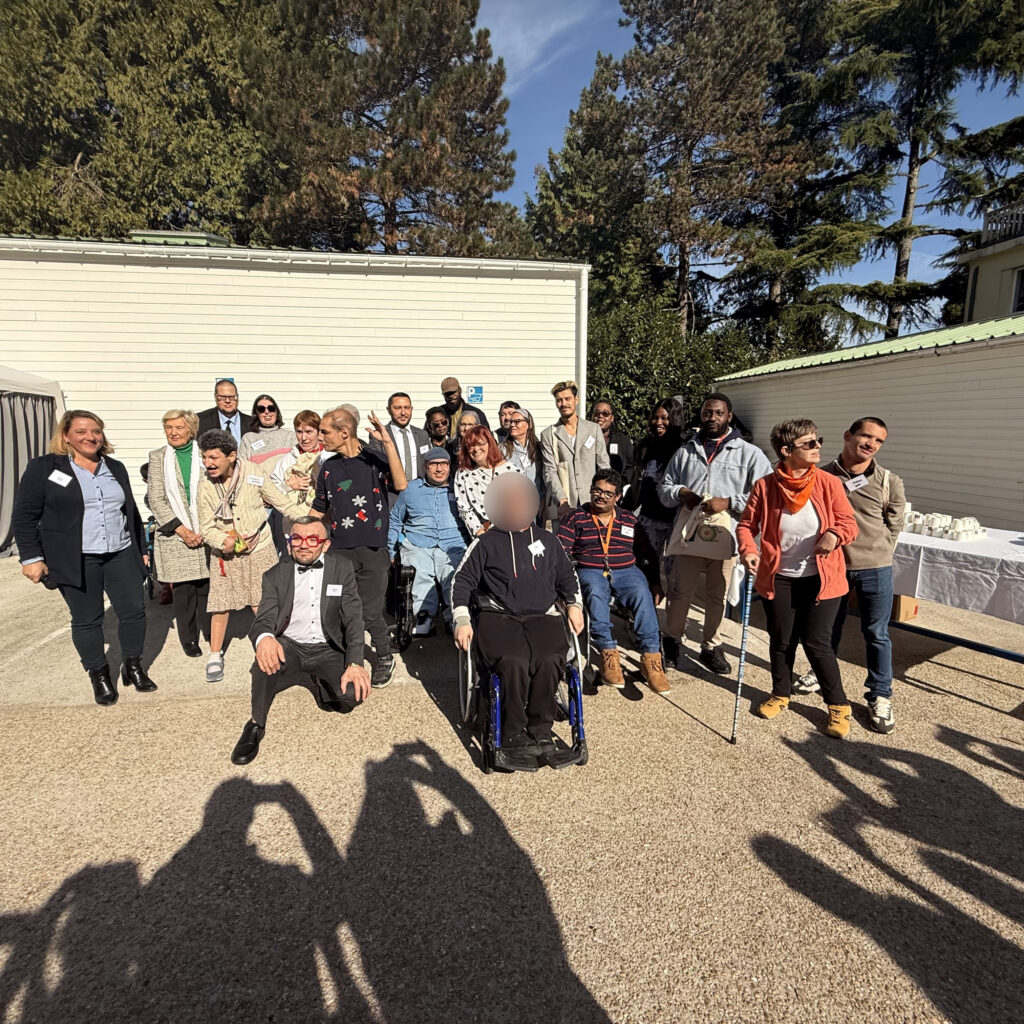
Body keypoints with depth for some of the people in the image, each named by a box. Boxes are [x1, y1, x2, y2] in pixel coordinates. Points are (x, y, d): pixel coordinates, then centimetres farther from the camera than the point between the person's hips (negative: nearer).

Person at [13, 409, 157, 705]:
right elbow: (24, 516, -3)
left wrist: (141, 548, 15)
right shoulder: (44, 468, -2)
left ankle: (133, 667, 22)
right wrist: (31, 558, -8)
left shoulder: (116, 468, 11)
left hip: (121, 555, 4)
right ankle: (99, 677, 20)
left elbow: (131, 511, 16)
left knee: (134, 610, 4)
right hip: (76, 560, -4)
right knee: (86, 620, 5)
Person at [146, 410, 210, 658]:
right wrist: (181, 529, -9)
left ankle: (211, 634, 20)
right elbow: (156, 500, 1)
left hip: (206, 534, 0)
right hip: (175, 535, 0)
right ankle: (189, 639, 18)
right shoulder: (158, 457, 5)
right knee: (182, 590, 4)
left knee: (207, 587, 3)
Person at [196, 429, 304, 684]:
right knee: (220, 604, 5)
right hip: (225, 554, 1)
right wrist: (223, 541, -26)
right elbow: (206, 528, -5)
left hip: (259, 550, -1)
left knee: (263, 605, 4)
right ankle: (215, 656, 23)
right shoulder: (205, 485, -9)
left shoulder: (254, 475, -14)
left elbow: (284, 504, -6)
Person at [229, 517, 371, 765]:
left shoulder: (342, 567, -2)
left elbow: (353, 619, -6)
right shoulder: (275, 575, 0)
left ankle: (316, 683, 11)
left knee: (354, 694, -24)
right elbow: (264, 619, -10)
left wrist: (355, 663, -21)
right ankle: (256, 725, -12)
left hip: (327, 651, 0)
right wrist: (264, 638, -37)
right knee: (268, 651, -34)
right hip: (290, 648, 0)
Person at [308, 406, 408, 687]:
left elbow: (400, 484, -23)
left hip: (372, 549, -4)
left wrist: (388, 443, -26)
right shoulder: (329, 468, 11)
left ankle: (385, 659, 23)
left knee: (370, 612, -2)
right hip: (339, 549, 4)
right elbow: (318, 511, 21)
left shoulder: (375, 459, -3)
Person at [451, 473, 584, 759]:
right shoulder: (486, 543, 11)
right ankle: (513, 734, -14)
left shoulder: (548, 541, 20)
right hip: (498, 616, -2)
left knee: (549, 661, -29)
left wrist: (575, 605, 13)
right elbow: (461, 580, 9)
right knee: (514, 661, -32)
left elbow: (567, 576, 30)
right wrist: (462, 620, -2)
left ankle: (541, 729, -11)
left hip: (542, 616, 2)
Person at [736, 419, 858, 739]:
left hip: (821, 578, -1)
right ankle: (781, 694, 37)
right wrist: (748, 550, -20)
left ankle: (839, 706, 23)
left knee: (817, 642, 1)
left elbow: (849, 523, -3)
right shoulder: (765, 486, -9)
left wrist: (836, 534, -25)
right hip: (779, 578, 1)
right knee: (781, 640, 13)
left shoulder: (828, 483, -8)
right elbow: (746, 524, -1)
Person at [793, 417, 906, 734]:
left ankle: (880, 696, 21)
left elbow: (893, 527, 2)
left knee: (877, 634, 6)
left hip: (874, 569, -1)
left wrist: (874, 557, 0)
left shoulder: (889, 482, -4)